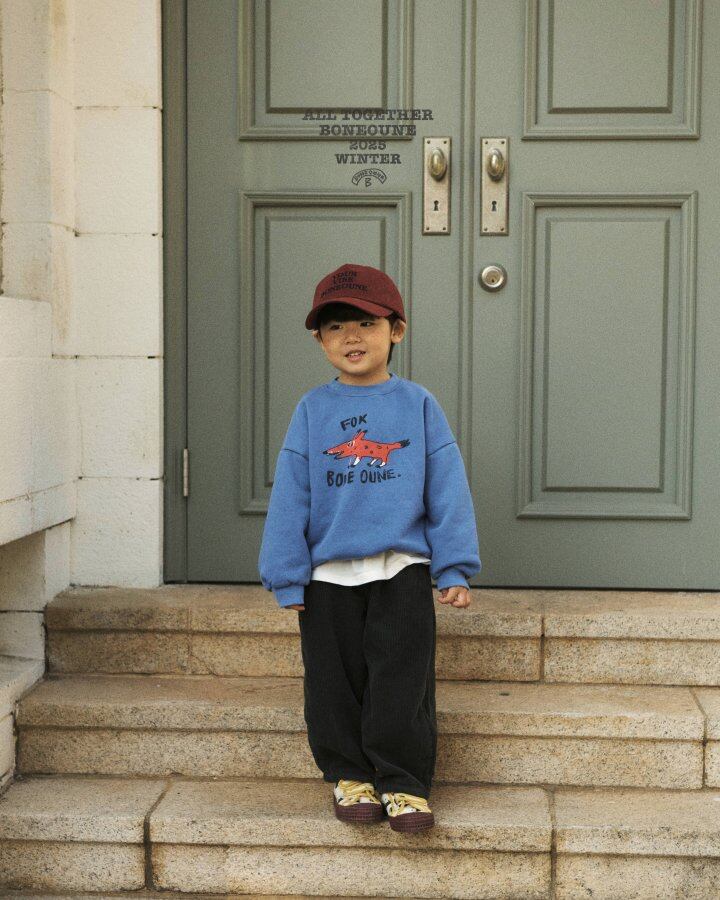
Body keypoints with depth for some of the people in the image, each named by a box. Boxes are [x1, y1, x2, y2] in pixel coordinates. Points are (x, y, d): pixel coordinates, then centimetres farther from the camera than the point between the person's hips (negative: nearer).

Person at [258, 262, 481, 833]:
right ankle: (349, 775, 26)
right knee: (336, 680, 9)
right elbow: (289, 495, 3)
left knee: (402, 679, -2)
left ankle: (405, 782, 12)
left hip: (402, 570, -1)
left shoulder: (418, 405, 2)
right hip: (329, 575, 2)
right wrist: (288, 577, -1)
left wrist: (454, 568, -2)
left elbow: (447, 488, 2)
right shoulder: (313, 410, 4)